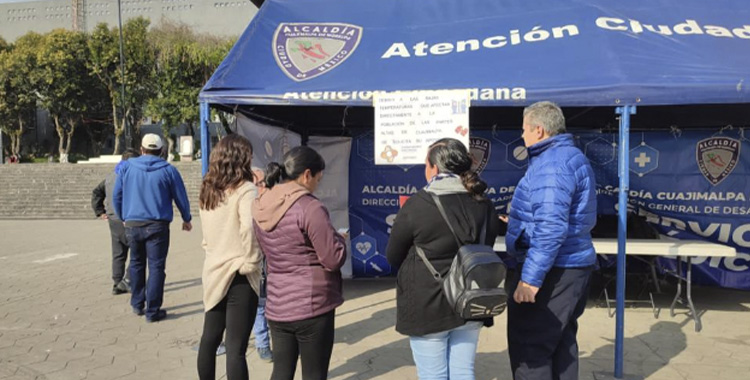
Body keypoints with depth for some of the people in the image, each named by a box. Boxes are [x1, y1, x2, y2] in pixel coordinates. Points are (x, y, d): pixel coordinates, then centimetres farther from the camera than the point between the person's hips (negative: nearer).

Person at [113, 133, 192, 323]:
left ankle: (137, 304, 28)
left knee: (136, 264, 20)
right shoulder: (168, 170, -3)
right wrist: (187, 219, 18)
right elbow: (181, 197, 3)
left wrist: (123, 217, 21)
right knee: (156, 267, 2)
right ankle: (152, 311, 3)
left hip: (132, 224, 3)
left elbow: (116, 196, 6)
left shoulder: (127, 167, 2)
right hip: (157, 225, -3)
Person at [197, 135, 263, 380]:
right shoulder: (245, 190, -14)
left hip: (214, 272, 7)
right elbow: (248, 229, -28)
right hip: (239, 276, -7)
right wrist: (251, 262, -18)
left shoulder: (208, 190, 8)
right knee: (236, 347, -2)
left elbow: (207, 234, 13)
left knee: (210, 338, 20)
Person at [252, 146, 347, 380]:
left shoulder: (261, 207, 5)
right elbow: (334, 259, -17)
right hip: (313, 307, -7)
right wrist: (338, 238, 3)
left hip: (276, 307, 7)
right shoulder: (310, 207, -18)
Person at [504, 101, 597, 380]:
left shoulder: (551, 164, -19)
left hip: (551, 272, -11)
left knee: (528, 348, -3)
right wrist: (523, 221, 24)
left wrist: (530, 278, -27)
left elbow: (551, 227, -27)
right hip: (573, 266, 11)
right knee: (561, 343, 18)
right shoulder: (574, 158, 15)